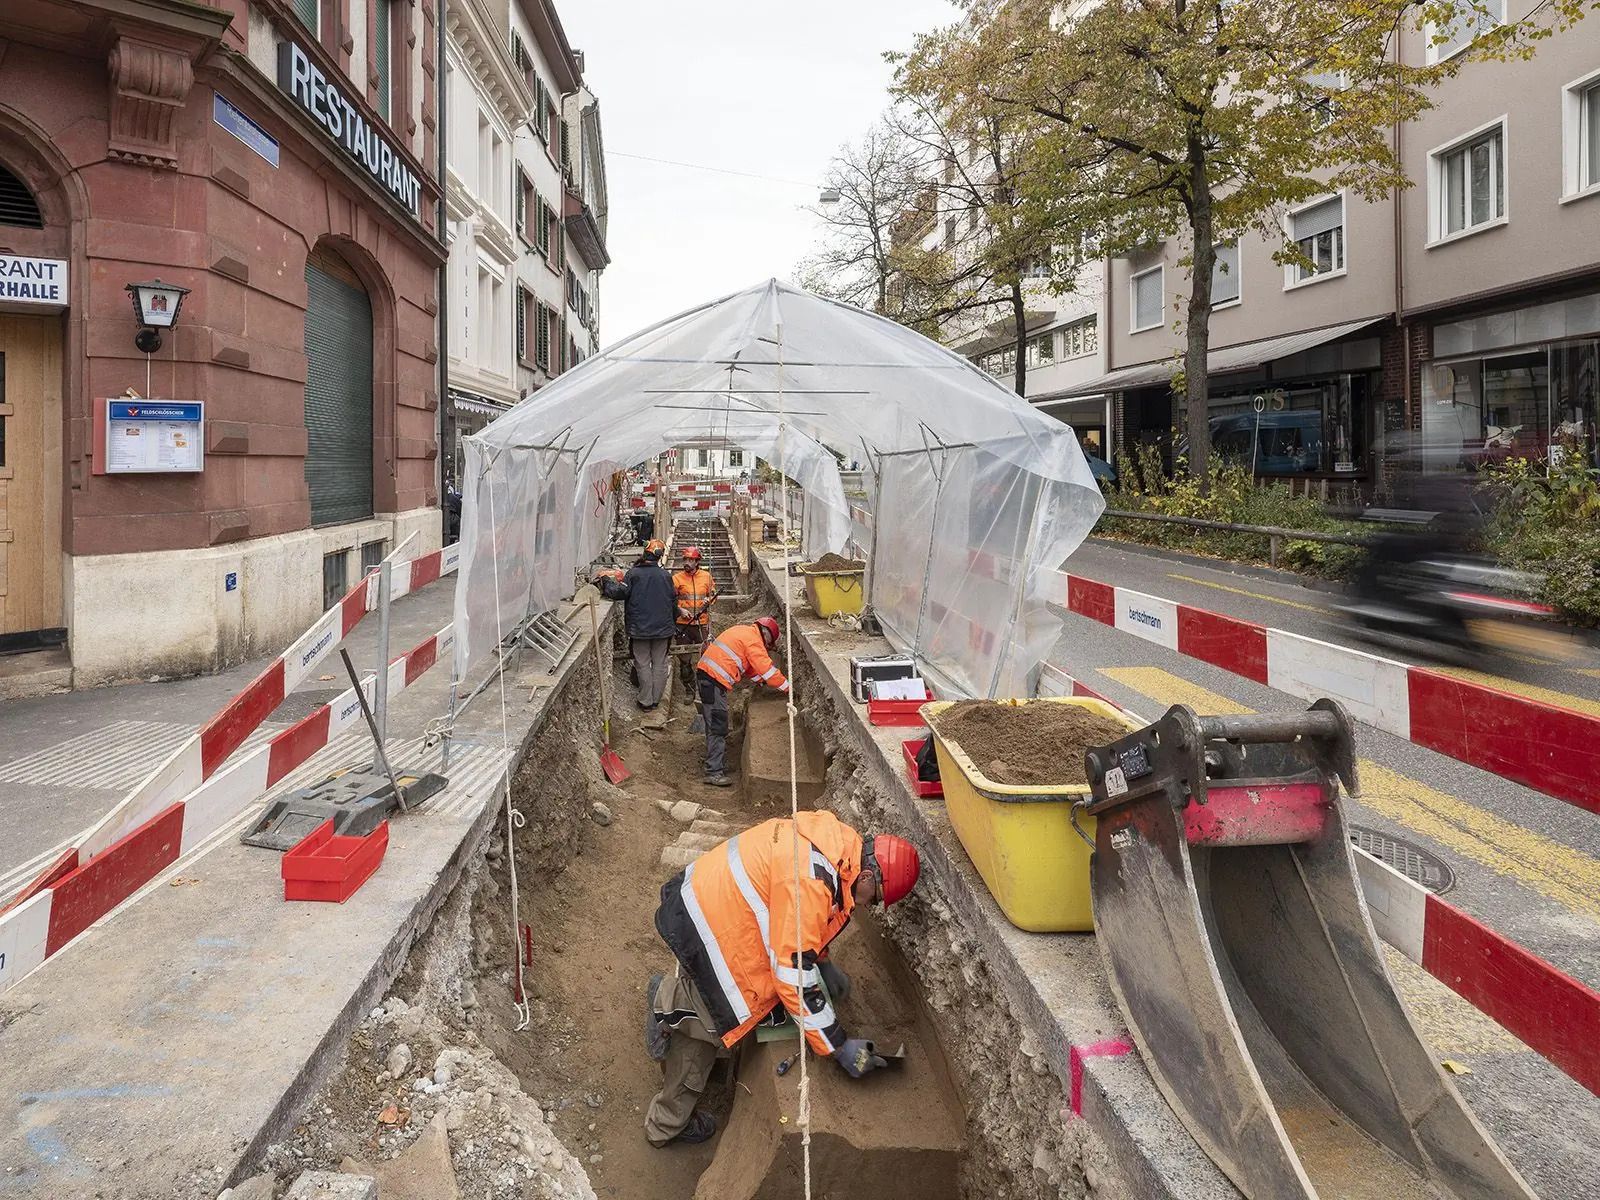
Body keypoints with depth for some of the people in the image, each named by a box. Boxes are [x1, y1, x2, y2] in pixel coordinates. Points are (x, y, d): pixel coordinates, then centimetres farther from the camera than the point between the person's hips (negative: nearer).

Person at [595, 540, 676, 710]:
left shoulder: (634, 573, -9)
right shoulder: (665, 575, 2)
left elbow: (619, 592, -16)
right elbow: (673, 602, 8)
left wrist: (606, 581, 0)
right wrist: (673, 624, 21)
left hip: (640, 628, -2)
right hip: (663, 628, 2)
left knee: (643, 665, 5)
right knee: (659, 664, 10)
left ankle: (646, 702, 8)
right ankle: (656, 699, 16)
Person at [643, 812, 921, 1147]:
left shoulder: (837, 841, -2)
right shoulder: (811, 883, -28)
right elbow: (794, 974, -23)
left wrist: (824, 962, 19)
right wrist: (839, 1047, -14)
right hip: (704, 922, -10)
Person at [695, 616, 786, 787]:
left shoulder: (742, 632, 22)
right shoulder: (753, 639, -7)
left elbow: (750, 666, 30)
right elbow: (766, 668, -9)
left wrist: (762, 680, 26)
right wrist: (786, 687, -1)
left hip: (705, 673, 10)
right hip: (714, 679, -10)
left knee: (716, 726, 16)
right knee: (718, 727, -11)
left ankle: (719, 764, 24)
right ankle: (714, 772, -12)